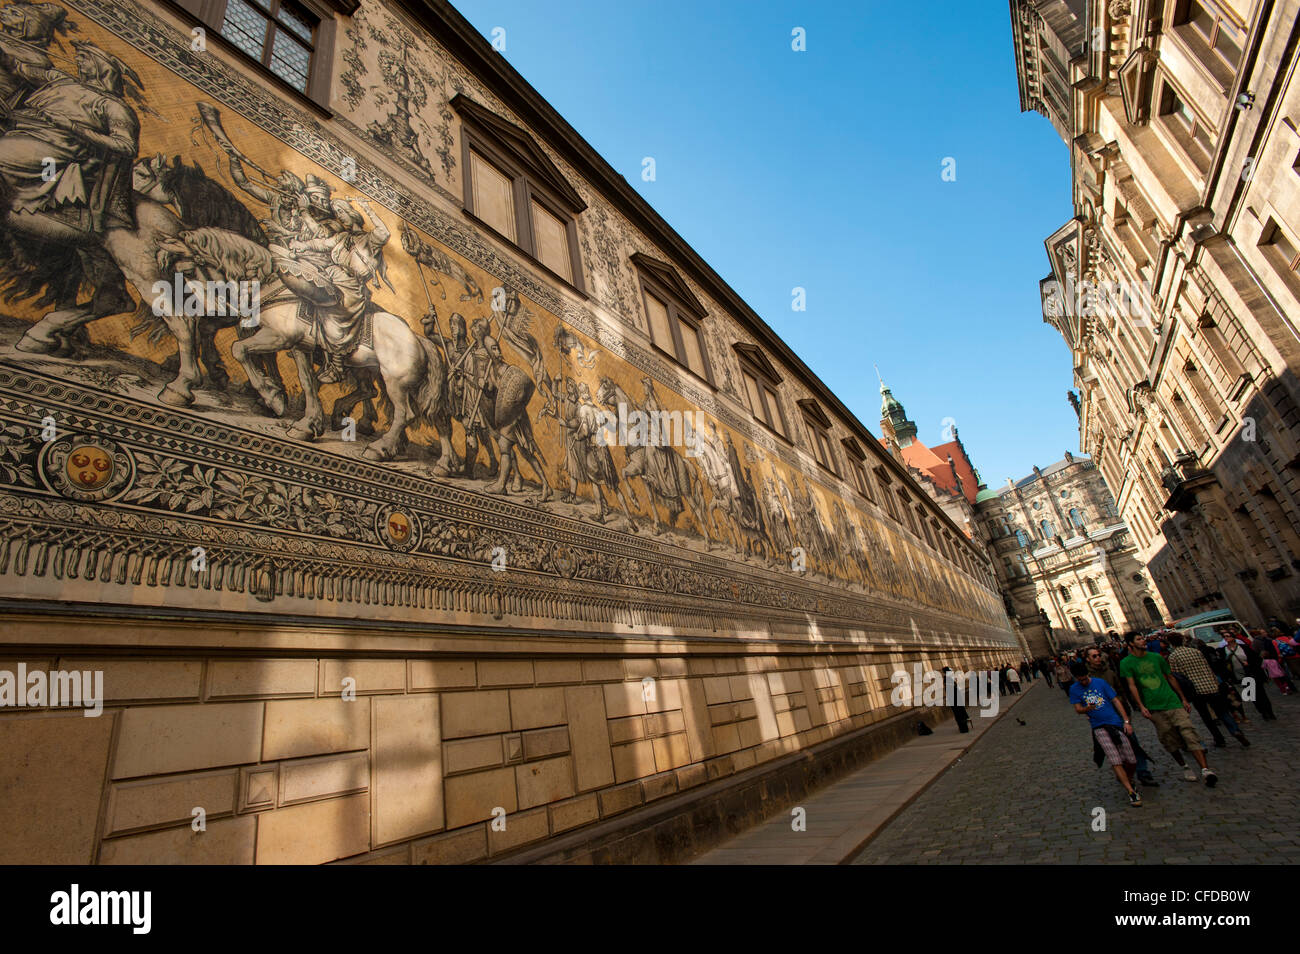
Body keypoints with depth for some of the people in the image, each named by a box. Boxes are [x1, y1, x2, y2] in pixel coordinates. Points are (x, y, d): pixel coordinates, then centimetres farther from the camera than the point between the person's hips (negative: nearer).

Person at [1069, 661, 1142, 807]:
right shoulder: (1074, 689, 3)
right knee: (1115, 761, -13)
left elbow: (1116, 701, 5)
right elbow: (1078, 709, 1)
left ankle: (1128, 780, 28)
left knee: (1131, 761, 0)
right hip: (1099, 727, -1)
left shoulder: (1100, 683, 3)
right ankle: (1131, 792, -6)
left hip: (1116, 723, 1)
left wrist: (1126, 721, -2)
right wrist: (1087, 708, -22)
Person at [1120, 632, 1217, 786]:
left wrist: (1183, 699, 17)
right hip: (1154, 708, -2)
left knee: (1189, 733, -11)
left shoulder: (1156, 657, 9)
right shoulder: (1126, 663, -2)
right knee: (1170, 741, 5)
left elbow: (1170, 678, 18)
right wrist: (1141, 706, -14)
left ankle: (1205, 769, -11)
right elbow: (1132, 686, -6)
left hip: (1172, 701, 2)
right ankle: (1185, 767, 24)